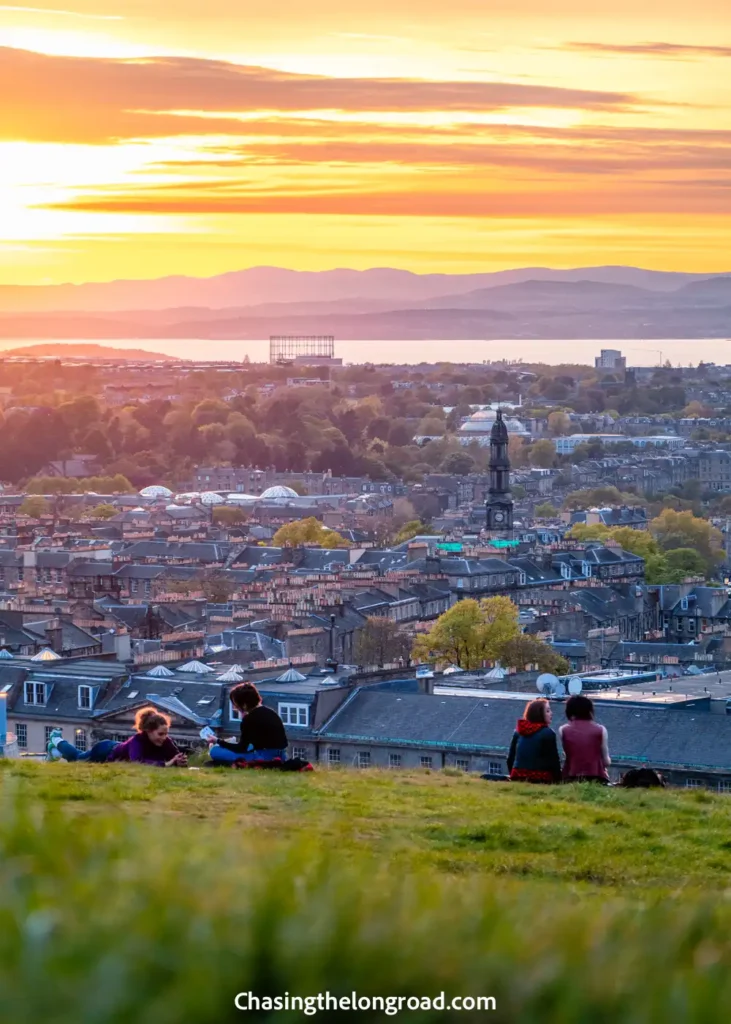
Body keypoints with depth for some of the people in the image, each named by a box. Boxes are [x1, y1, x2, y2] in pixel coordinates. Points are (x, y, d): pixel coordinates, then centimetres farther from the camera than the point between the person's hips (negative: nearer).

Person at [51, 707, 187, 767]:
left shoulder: (165, 742, -31)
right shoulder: (137, 740, -47)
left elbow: (176, 758, -30)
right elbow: (137, 762, -63)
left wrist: (180, 762, -55)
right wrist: (165, 764, -71)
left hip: (115, 749, 5)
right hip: (105, 752, -5)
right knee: (75, 756, 28)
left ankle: (55, 750, 64)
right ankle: (55, 739, 58)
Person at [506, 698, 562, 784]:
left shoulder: (518, 732, 11)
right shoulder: (548, 733, -7)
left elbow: (510, 758, 14)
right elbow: (553, 761, -9)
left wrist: (513, 776, 22)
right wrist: (558, 781, -3)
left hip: (518, 778, 6)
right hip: (541, 779, -6)